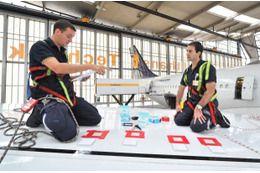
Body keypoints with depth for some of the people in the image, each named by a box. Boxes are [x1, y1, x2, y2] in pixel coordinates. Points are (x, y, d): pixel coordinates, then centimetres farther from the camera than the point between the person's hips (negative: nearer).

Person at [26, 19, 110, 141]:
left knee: (95, 118, 0)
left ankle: (63, 115, 10)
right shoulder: (40, 46, -8)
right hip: (49, 97, -7)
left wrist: (77, 77, 6)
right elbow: (58, 68, -27)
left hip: (68, 95, 8)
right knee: (68, 132, -29)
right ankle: (43, 113, -1)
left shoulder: (62, 51, 16)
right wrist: (90, 66, -25)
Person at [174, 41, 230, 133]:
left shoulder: (207, 67, -13)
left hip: (206, 103, -6)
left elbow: (210, 90, -23)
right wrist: (177, 104, 3)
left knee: (196, 126, -25)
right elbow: (181, 88, 13)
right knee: (178, 120, -10)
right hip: (192, 102, 6)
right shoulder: (187, 70, 9)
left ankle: (215, 117, 3)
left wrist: (198, 108, -27)